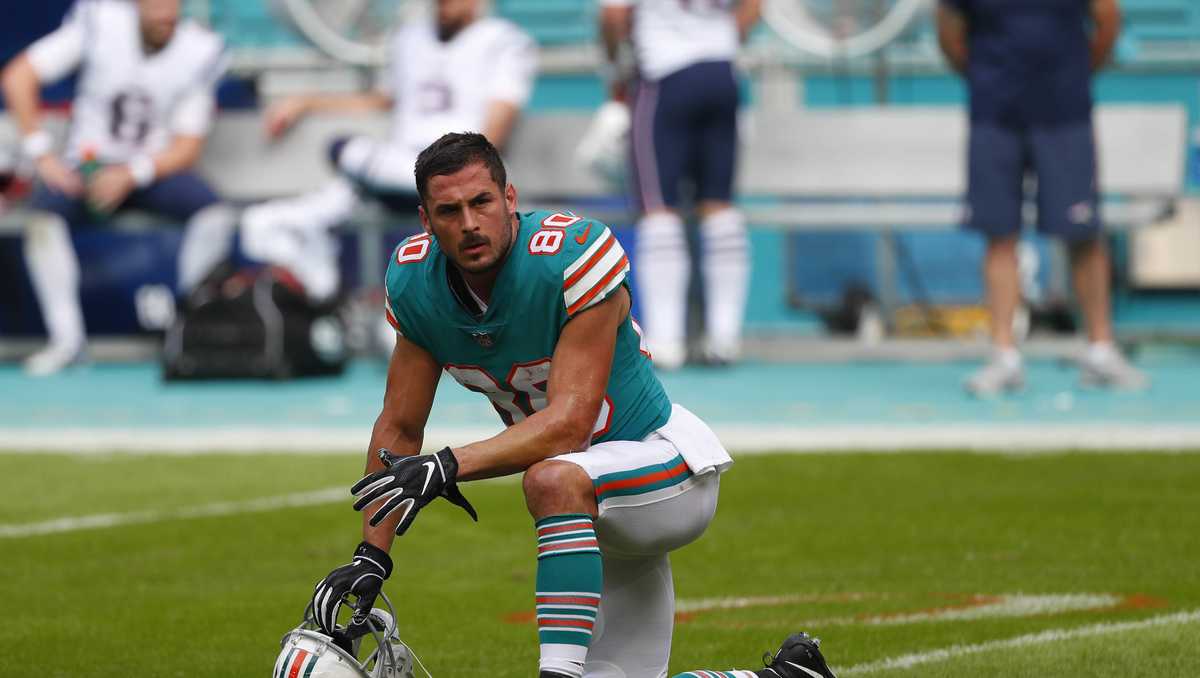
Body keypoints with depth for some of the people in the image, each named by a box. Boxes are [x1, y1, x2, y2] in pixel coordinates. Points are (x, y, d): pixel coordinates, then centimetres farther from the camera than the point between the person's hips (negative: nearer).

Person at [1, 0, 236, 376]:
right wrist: (42, 154, -16)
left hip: (155, 168, 1)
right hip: (90, 163, -1)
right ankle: (67, 338, -24)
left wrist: (131, 174, -22)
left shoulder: (200, 52, -9)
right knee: (43, 216, -31)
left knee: (216, 215, -27)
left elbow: (187, 147, -6)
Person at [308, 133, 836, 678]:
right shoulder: (414, 281, -7)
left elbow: (569, 424, -31)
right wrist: (371, 555, -7)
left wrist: (449, 466, -39)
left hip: (671, 469, -8)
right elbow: (399, 429, 1)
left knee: (553, 480, -38)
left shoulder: (573, 256, -27)